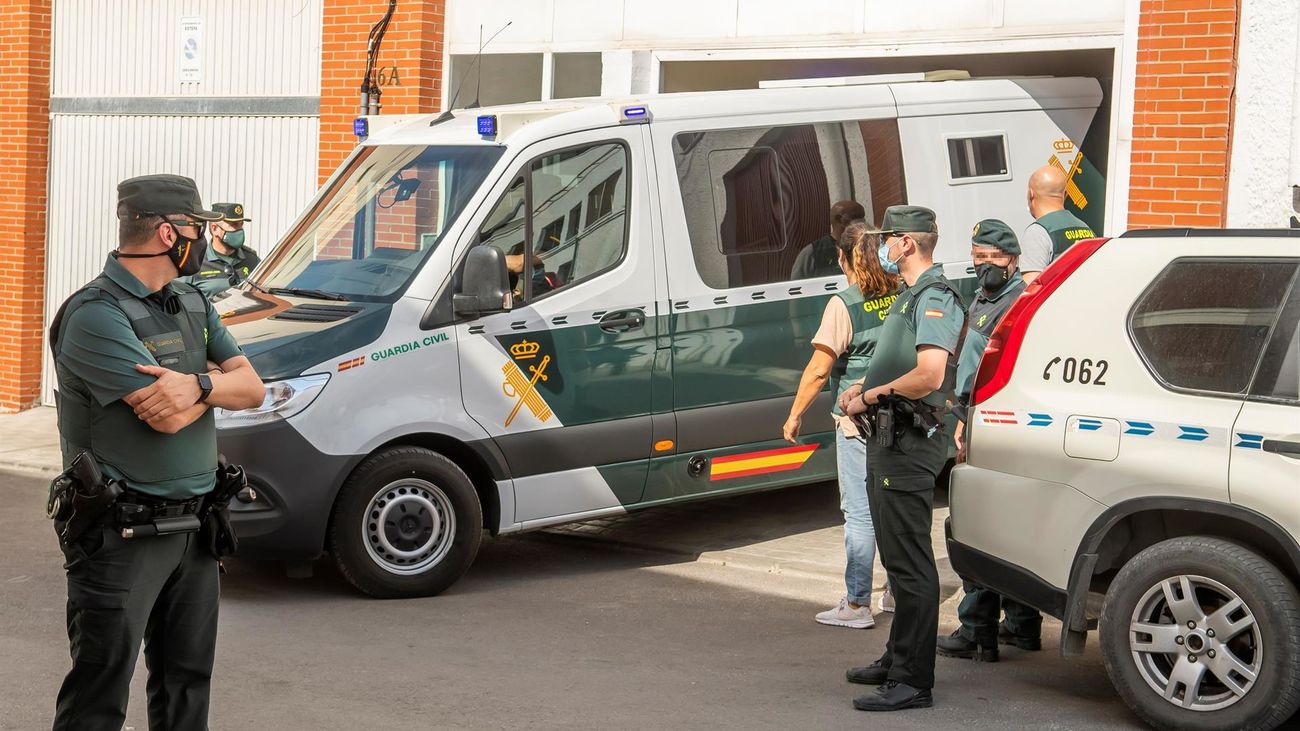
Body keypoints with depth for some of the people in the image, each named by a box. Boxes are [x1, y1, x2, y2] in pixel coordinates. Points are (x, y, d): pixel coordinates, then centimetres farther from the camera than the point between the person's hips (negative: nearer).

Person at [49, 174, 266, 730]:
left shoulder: (192, 303, 10)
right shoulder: (96, 315, -17)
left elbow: (253, 389, 3)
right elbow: (168, 418, -24)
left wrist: (198, 385, -18)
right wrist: (218, 385, -4)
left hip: (193, 524, 8)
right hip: (122, 535, -8)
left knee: (187, 681, 16)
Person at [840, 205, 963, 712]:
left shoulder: (934, 298, -15)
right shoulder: (908, 297, 19)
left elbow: (928, 375, -28)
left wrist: (875, 393, -15)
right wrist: (862, 389, 12)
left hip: (909, 444, -11)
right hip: (888, 441, 11)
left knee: (910, 564, -8)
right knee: (896, 558, 19)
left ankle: (913, 682, -6)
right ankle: (897, 659, 31)